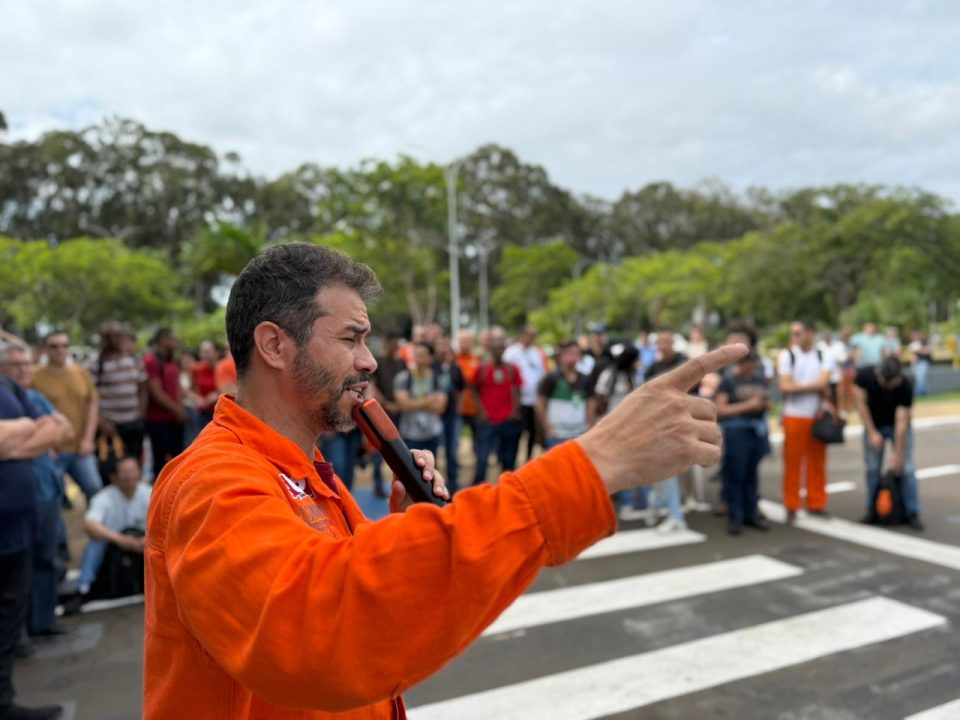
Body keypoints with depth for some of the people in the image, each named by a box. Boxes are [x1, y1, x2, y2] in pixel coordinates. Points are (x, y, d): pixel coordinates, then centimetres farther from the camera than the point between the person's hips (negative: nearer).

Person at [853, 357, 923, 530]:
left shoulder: (906, 386, -29)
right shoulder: (864, 375, -24)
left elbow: (902, 422, -27)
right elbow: (861, 403, -13)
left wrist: (898, 455, -23)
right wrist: (872, 433, -15)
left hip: (899, 427, -2)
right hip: (874, 425, 2)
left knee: (907, 468, -8)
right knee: (872, 468, 2)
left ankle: (913, 514, 0)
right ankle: (873, 511, 13)